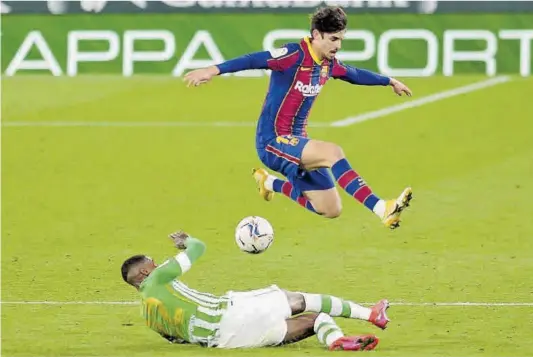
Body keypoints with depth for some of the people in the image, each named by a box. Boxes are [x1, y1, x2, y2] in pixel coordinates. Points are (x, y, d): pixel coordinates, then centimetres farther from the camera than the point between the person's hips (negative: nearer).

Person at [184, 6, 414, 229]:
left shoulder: (329, 63, 6)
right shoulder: (295, 55, -19)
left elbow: (355, 74, 27)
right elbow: (254, 60, -31)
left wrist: (390, 81, 39)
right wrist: (215, 70, -44)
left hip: (297, 141, 9)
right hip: (273, 142, -9)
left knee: (331, 210, 7)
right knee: (333, 152, -31)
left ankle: (270, 183, 29)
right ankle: (381, 209, -38)